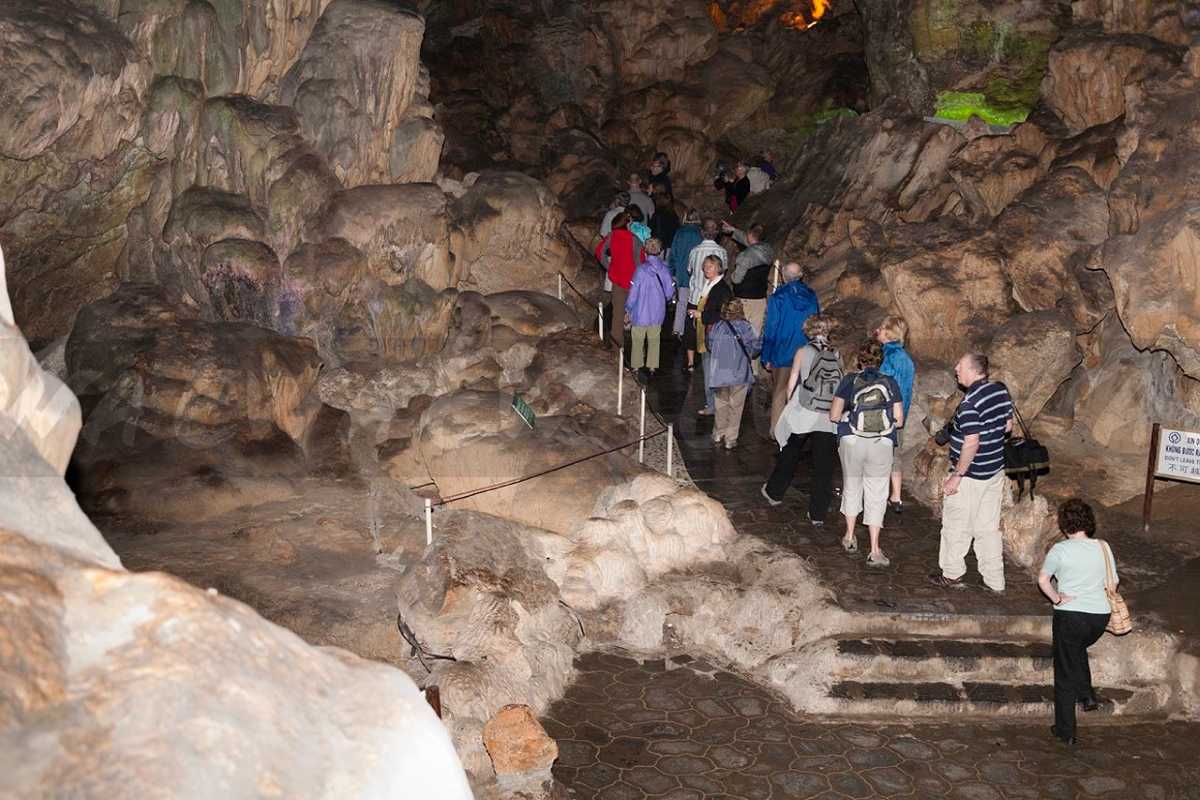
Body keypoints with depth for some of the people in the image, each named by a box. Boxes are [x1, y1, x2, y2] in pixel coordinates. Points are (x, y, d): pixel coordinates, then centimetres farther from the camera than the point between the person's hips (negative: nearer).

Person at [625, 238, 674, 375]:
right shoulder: (664, 269, -8)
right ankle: (652, 366, 20)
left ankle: (636, 365, 19)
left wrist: (628, 309, 0)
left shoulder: (641, 269, -16)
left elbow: (634, 291, -12)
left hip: (641, 312, -3)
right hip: (657, 312, 3)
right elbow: (670, 292, -3)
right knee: (654, 339, 16)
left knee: (638, 339, 12)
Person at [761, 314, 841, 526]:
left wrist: (791, 404, 15)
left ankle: (774, 492, 37)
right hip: (829, 419, 1)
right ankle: (818, 514, 8)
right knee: (823, 465, 5)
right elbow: (841, 386, 3)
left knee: (789, 455, 20)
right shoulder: (836, 355, 3)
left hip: (803, 413, -1)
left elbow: (791, 384, 0)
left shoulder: (803, 352, -3)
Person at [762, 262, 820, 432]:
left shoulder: (777, 298, -11)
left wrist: (766, 357, -2)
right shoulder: (811, 297, 0)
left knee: (779, 392, 8)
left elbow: (770, 329, -8)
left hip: (782, 354, -3)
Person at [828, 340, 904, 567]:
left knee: (851, 487, 21)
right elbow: (899, 420, 0)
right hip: (882, 445, 0)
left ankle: (850, 537, 32)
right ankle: (874, 551, 2)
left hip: (852, 442, 0)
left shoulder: (850, 380, -3)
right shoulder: (890, 383, 0)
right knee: (876, 495, 6)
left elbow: (834, 415, -3)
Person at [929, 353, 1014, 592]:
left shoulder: (970, 402, -25)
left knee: (956, 527, 10)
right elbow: (1008, 425, 11)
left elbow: (971, 443, -26)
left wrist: (957, 475, -19)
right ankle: (995, 581, 22)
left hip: (970, 476, -8)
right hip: (995, 472, 8)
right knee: (989, 527, 16)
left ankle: (952, 575, 24)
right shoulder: (1001, 391, -1)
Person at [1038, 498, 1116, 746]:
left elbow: (1043, 580, -11)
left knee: (1066, 674, 8)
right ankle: (1087, 695, 22)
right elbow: (1113, 584, 10)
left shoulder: (1060, 549, -8)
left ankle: (1066, 731, 14)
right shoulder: (1103, 547, 4)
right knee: (1078, 649, 35)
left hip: (1070, 616, -4)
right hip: (1100, 615, 4)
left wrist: (1058, 599, -1)